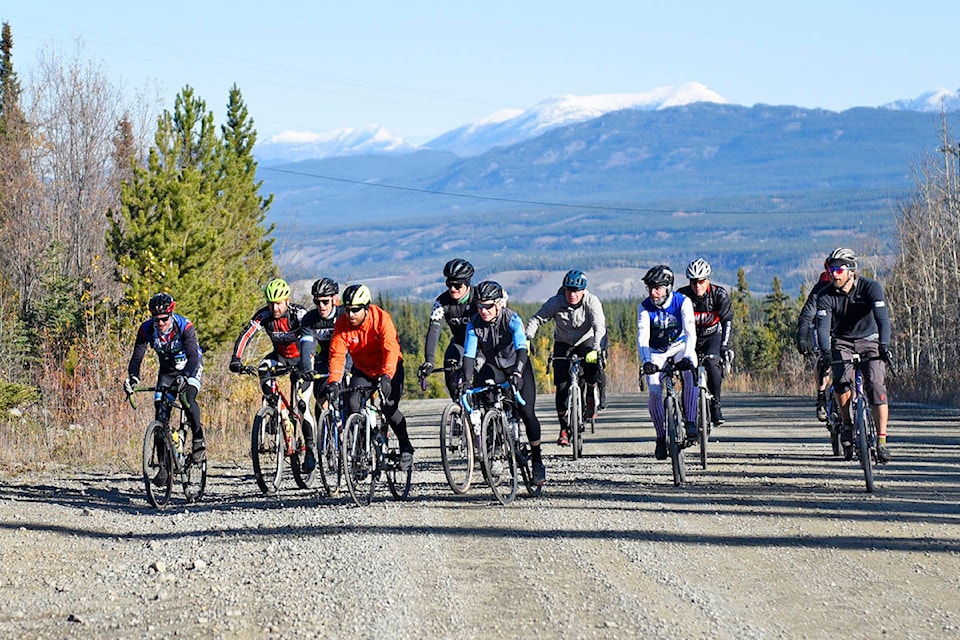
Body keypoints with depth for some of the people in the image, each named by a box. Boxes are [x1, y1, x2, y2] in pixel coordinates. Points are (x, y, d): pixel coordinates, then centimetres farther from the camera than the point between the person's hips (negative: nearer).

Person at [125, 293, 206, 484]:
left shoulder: (185, 327, -29)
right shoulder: (146, 330, -20)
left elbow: (193, 355, -38)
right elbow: (137, 357, -22)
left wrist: (185, 377, -56)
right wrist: (133, 378, -43)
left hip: (191, 368, -3)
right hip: (167, 370, 3)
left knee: (188, 398, -32)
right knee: (161, 411, -10)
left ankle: (199, 440, -10)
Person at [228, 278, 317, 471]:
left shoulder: (299, 314, -28)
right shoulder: (263, 315, -19)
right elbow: (245, 336, -25)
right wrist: (236, 359, -40)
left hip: (301, 360, -4)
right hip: (280, 356, 4)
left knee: (301, 404, -13)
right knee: (264, 367, -30)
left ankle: (310, 447, 1)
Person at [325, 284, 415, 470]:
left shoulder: (381, 318, -26)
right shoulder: (342, 324, -16)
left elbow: (391, 349, -36)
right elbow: (337, 354, -22)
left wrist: (386, 376, -52)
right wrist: (334, 381, -39)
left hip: (389, 369, -3)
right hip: (362, 369, 3)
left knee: (389, 407, -21)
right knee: (352, 403, -21)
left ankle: (406, 447, 4)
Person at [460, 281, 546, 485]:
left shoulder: (512, 319, -27)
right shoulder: (474, 323, -19)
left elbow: (521, 348, -38)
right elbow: (469, 354, -24)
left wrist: (517, 372, -54)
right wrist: (465, 380, -39)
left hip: (517, 366, -2)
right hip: (493, 367, 2)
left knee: (526, 412, -10)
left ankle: (537, 460, 6)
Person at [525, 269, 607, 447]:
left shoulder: (592, 302, -20)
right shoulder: (556, 302, -18)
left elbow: (599, 327, -31)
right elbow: (536, 319, -20)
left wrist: (595, 350, -48)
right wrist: (527, 339, -38)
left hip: (586, 341, -1)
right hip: (563, 344, 1)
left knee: (592, 368, -33)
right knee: (562, 386, -11)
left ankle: (592, 396, 0)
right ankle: (564, 428, 2)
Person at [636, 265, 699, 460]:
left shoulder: (683, 302, -22)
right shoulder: (645, 307, -19)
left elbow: (690, 333, -31)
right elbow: (642, 336, -30)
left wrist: (687, 357, -49)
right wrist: (645, 361, -47)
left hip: (679, 346, -1)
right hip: (656, 352, 1)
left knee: (690, 372, -32)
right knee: (654, 391, -18)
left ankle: (691, 422, -26)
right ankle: (661, 437, -1)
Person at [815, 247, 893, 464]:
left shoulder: (871, 288, -19)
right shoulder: (826, 296, -14)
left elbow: (882, 318, -29)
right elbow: (823, 325, -24)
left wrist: (884, 345, -46)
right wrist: (825, 352, -43)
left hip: (869, 341, -1)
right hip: (842, 342, 1)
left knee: (876, 386, -18)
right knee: (841, 381, -27)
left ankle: (881, 441, -14)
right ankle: (847, 425, -5)